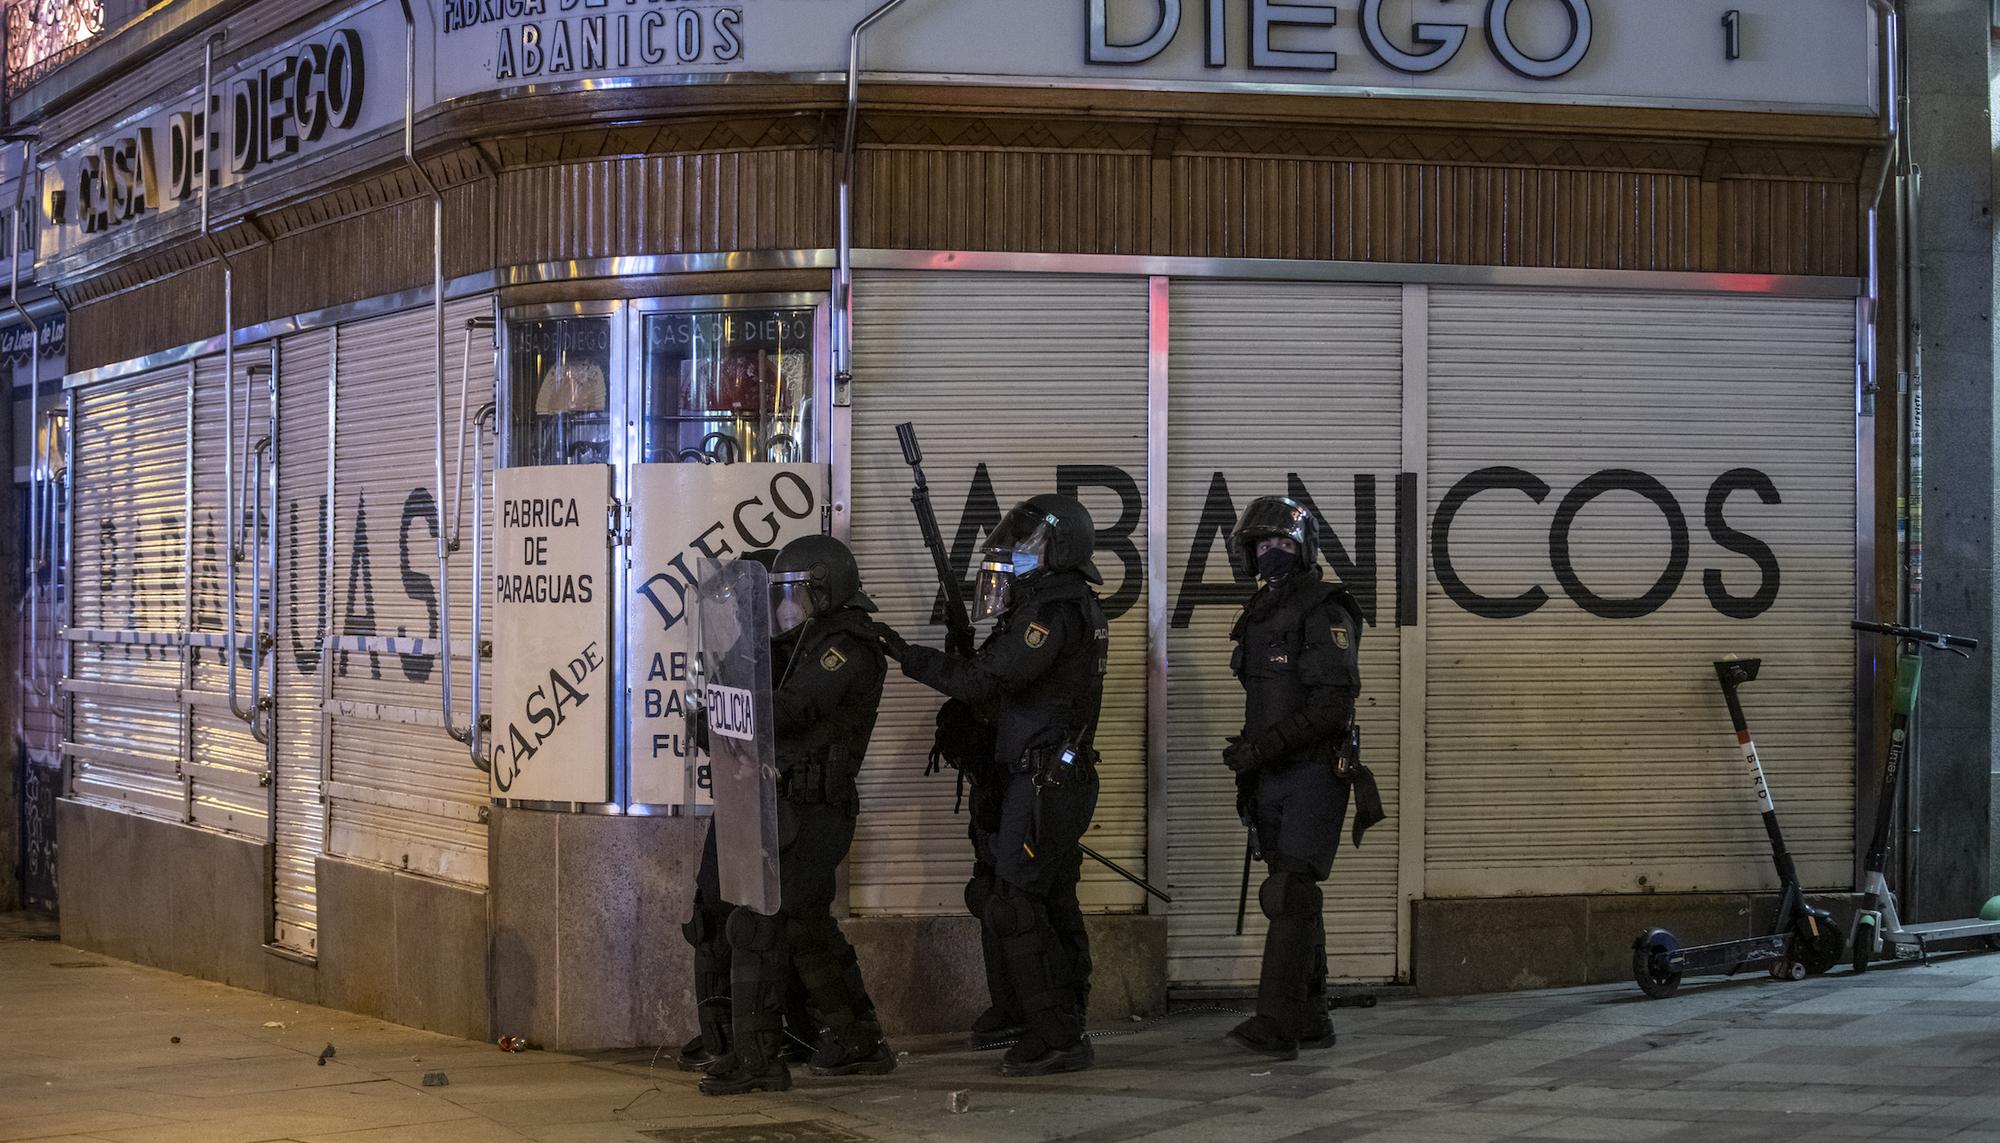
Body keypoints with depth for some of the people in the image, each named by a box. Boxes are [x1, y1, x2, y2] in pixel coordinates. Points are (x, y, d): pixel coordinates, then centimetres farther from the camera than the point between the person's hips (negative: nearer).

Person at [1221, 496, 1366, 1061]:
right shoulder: (1260, 616, 16)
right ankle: (1310, 1020, 16)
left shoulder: (1324, 613, -11)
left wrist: (1262, 746, -22)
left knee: (1291, 896, -14)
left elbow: (1332, 703, -20)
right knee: (1294, 900, 10)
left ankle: (1276, 1024, -18)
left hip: (1314, 775, -8)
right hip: (1273, 780, 9)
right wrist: (1248, 769, 20)